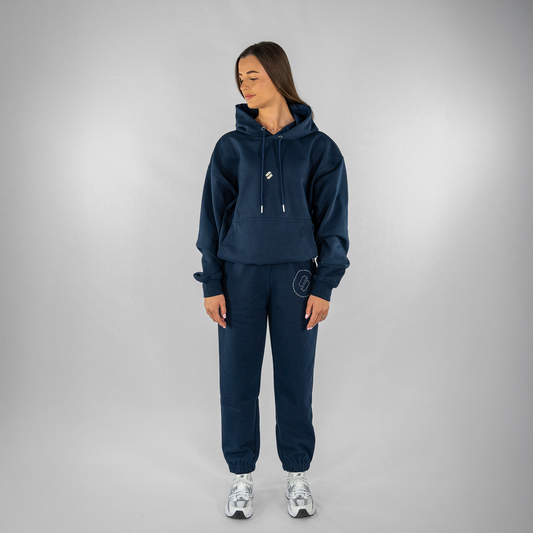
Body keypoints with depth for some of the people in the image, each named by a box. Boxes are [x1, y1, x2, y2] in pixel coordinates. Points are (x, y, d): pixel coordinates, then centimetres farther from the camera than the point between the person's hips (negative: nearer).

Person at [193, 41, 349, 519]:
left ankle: (297, 475, 26)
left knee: (296, 379, 7)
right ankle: (242, 477, 24)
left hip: (296, 277, -1)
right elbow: (214, 215, 4)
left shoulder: (318, 147, 2)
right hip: (240, 276, 1)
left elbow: (332, 220, 2)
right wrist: (212, 284, -2)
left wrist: (324, 286, -4)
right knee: (238, 380, 6)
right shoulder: (231, 146, 4)